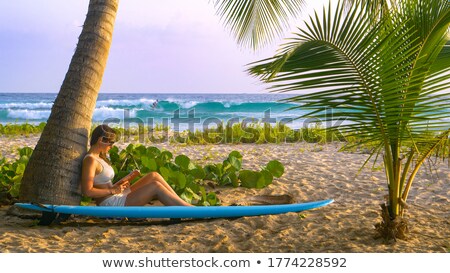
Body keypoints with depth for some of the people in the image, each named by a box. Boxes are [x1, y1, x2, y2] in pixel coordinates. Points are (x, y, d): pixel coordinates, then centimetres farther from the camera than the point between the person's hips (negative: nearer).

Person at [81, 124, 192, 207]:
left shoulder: (98, 158, 16)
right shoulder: (90, 160, -14)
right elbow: (87, 191, -22)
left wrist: (116, 186, 3)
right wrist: (113, 190, -15)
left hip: (118, 199, 10)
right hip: (111, 204, -10)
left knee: (154, 176, 2)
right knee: (156, 186, -18)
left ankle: (182, 204, -1)